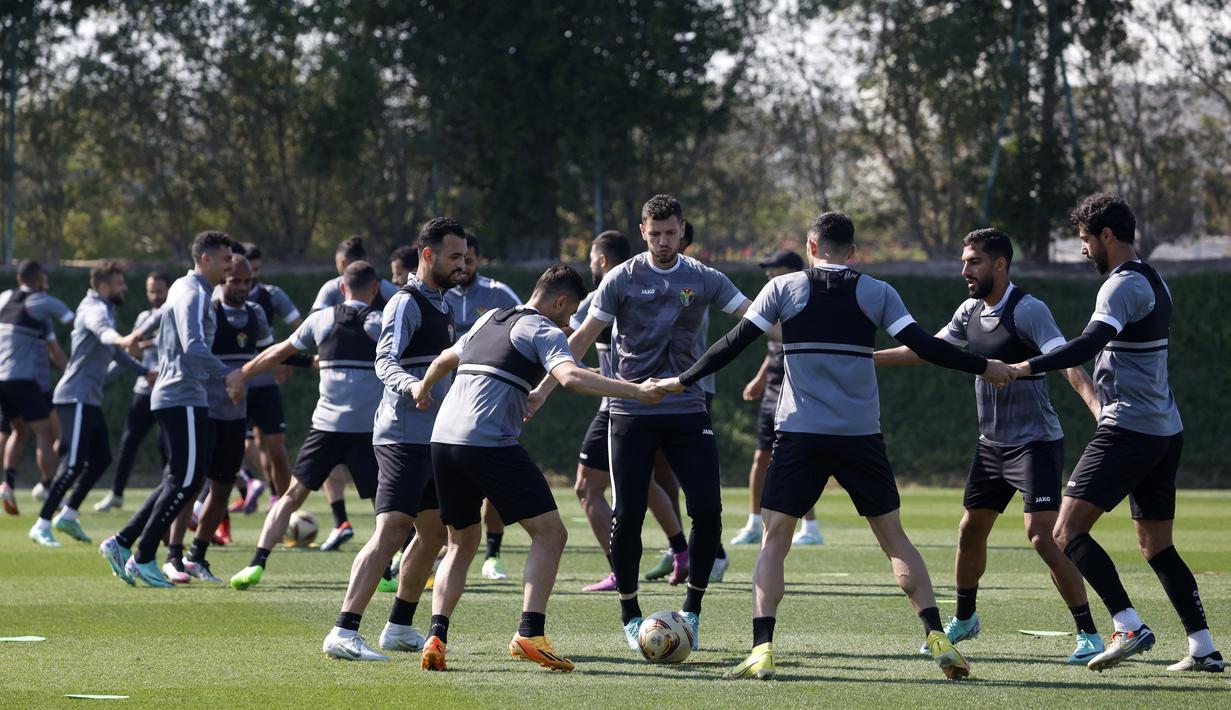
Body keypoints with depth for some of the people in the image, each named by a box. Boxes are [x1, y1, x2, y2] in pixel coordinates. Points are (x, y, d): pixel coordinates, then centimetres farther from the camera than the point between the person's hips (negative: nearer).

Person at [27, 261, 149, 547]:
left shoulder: (104, 309, 18)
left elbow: (113, 350, 35)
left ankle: (68, 517, 18)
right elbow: (101, 330, -41)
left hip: (89, 399, 10)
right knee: (74, 463, -13)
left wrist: (144, 371, 42)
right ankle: (42, 525, -11)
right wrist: (120, 339, -62)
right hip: (76, 397, -10)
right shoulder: (95, 309, -15)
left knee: (101, 458, 11)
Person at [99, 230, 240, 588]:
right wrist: (226, 374, -22)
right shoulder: (194, 294, -14)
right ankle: (143, 558, -3)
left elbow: (163, 343, 28)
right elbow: (194, 347, -27)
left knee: (180, 480, 13)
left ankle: (122, 543, 13)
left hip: (171, 396, 10)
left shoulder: (183, 288, 18)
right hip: (183, 399, -10)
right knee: (185, 481, -7)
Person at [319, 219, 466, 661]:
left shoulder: (442, 304, 18)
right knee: (392, 529, -18)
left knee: (432, 531, 14)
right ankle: (343, 632, -25)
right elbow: (385, 360, -22)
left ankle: (399, 628, 23)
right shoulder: (407, 303, -11)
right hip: (404, 437, -10)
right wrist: (409, 385, -41)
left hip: (432, 438, 10)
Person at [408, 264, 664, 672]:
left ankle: (436, 635, 4)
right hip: (490, 443, -8)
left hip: (444, 439, 8)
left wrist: (423, 389, 61)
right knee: (550, 533, -1)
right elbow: (570, 377, -19)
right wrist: (634, 392, -18)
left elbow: (446, 359, 41)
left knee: (462, 543, 20)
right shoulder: (544, 332, 1)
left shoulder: (489, 320, 24)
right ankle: (530, 633, -14)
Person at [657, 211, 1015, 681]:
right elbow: (924, 347, 0)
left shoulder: (783, 289, 2)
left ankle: (762, 651, -11)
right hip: (861, 436, 1)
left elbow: (733, 345, 1)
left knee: (774, 540, 4)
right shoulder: (877, 294, 4)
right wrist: (985, 368, 11)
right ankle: (939, 641, 2)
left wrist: (683, 380, 12)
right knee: (894, 538, 11)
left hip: (799, 435, -1)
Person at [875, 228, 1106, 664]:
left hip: (1035, 443, -8)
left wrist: (1096, 406, -46)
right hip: (992, 444, 8)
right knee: (971, 531, 14)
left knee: (1042, 537, -17)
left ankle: (1089, 635, -11)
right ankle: (964, 621, 34)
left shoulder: (1028, 310, -17)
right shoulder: (971, 312, 7)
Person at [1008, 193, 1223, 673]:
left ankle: (1128, 627, -22)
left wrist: (1028, 367, -35)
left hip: (1127, 430, -10)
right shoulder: (1153, 283, 17)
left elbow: (1090, 343, -29)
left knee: (1067, 531, -13)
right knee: (1157, 546, 14)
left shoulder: (1123, 286, -13)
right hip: (1165, 430, 10)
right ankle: (1203, 649, 10)